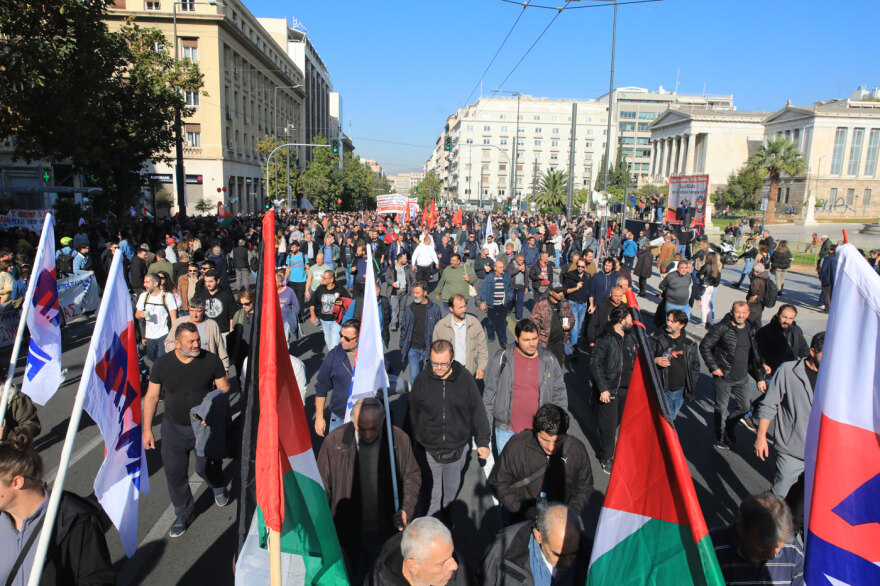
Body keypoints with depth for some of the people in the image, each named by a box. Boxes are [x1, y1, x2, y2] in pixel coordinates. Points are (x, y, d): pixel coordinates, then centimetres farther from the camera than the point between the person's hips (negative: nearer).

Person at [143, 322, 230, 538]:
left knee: (206, 467, 9)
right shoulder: (162, 364, -8)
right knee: (175, 472, 8)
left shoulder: (211, 360, -12)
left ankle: (219, 488, 46)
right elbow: (151, 397, 0)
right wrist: (147, 429, 1)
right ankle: (183, 514, 30)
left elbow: (223, 389, -3)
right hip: (173, 427, 2)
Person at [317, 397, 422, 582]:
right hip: (348, 532, 0)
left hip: (386, 531, 1)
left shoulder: (399, 439, -14)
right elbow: (323, 487, -5)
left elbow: (412, 475, 1)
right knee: (355, 579, 18)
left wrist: (407, 509, -13)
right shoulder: (334, 441, -16)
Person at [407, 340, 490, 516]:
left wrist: (483, 441, 1)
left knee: (452, 491, 22)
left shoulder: (465, 378, -9)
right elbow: (412, 414, 1)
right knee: (431, 495, 11)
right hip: (428, 451, -1)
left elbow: (478, 411, 0)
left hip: (457, 449, 1)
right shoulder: (422, 379, -10)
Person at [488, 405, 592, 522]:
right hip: (522, 522, -4)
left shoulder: (578, 449, -8)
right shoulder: (516, 445, -12)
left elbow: (584, 489, 7)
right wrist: (524, 510, -9)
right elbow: (498, 483, 0)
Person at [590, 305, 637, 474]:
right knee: (609, 425, 3)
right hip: (609, 389, -6)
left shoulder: (631, 336, 4)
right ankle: (606, 458, 22)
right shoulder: (605, 339, -18)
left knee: (622, 421, 16)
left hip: (627, 388, 7)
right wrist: (603, 389, -18)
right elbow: (595, 364, -16)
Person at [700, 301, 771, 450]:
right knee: (721, 408, 7)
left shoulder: (750, 329, 6)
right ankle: (721, 438, 27)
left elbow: (755, 354, 15)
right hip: (723, 377, -5)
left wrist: (760, 378, 13)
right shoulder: (721, 328, -13)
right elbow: (704, 346, -11)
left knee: (745, 407, 14)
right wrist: (713, 367, -13)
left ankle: (728, 425, 41)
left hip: (742, 378, 5)